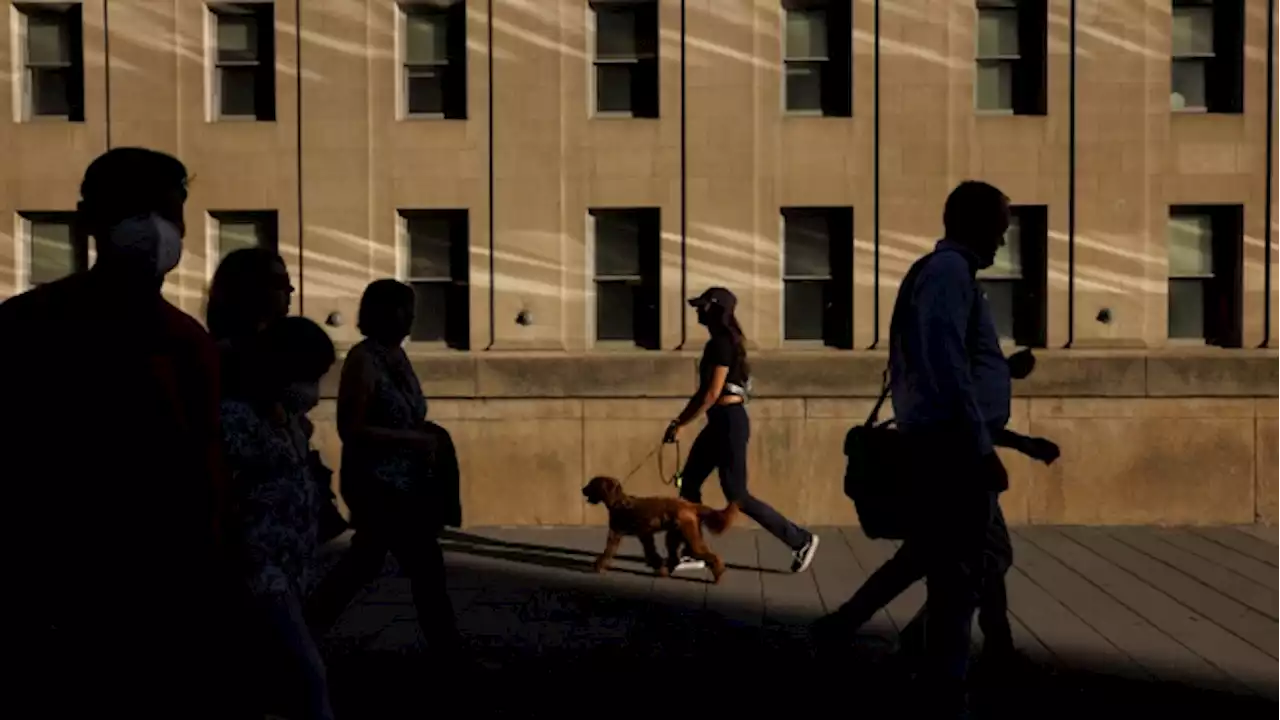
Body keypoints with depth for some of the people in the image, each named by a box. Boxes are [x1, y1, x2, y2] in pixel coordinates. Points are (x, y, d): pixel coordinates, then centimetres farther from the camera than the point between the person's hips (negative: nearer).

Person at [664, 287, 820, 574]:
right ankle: (694, 552, 18)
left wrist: (681, 425, -15)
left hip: (729, 422, -10)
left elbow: (712, 394, -21)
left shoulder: (722, 344, -17)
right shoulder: (722, 341, 13)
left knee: (736, 496, -4)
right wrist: (680, 419, 19)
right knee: (689, 481, 12)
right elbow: (705, 390, 19)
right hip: (721, 422, 10)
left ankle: (800, 540, 4)